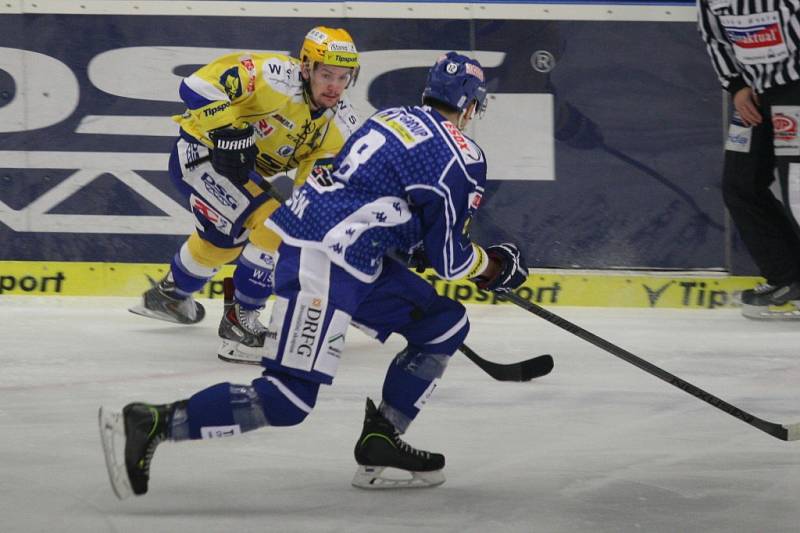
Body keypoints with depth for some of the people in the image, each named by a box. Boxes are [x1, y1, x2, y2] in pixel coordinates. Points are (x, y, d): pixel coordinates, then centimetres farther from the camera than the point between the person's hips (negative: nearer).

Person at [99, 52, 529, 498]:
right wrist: (493, 266, 16)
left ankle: (380, 443, 13)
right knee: (287, 401, -12)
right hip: (322, 261, -10)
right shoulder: (463, 156, -6)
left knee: (446, 324, 16)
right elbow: (447, 256, -4)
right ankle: (151, 424, -15)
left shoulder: (394, 118, 19)